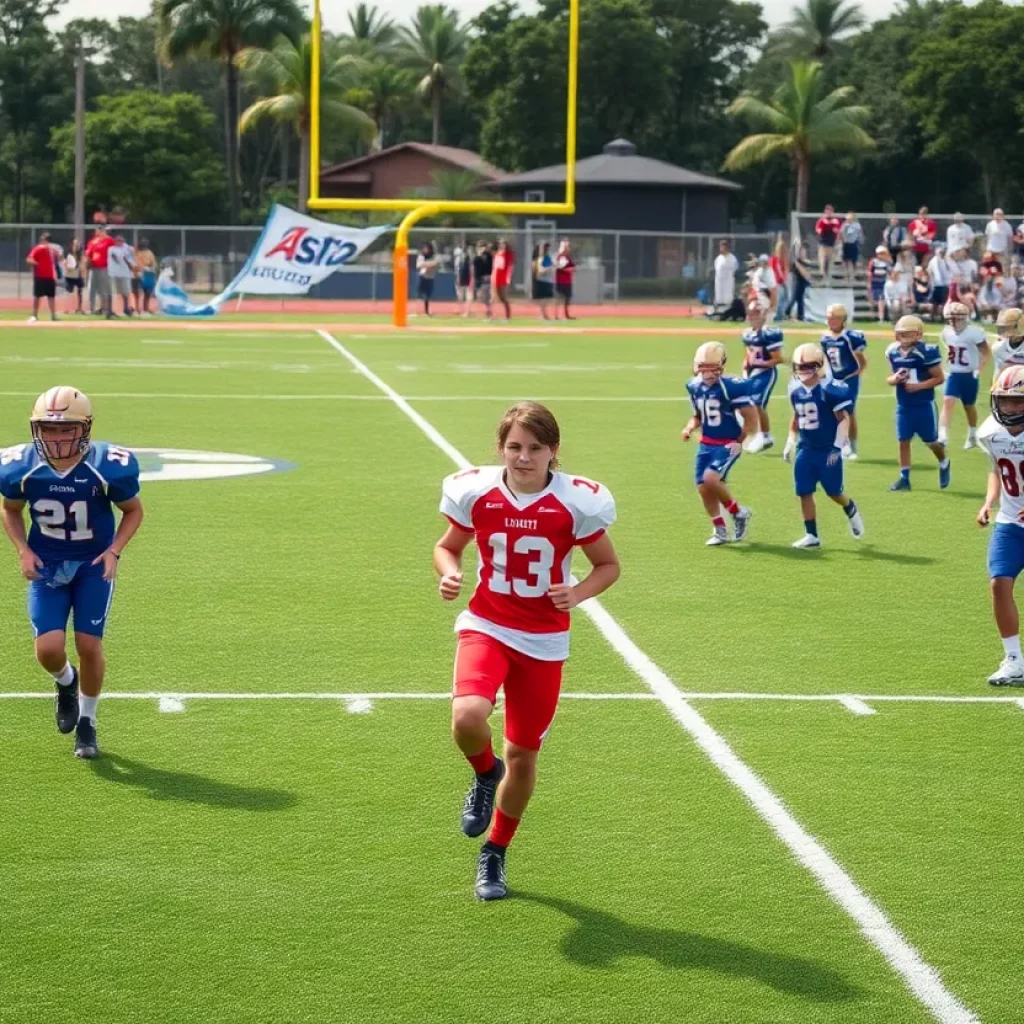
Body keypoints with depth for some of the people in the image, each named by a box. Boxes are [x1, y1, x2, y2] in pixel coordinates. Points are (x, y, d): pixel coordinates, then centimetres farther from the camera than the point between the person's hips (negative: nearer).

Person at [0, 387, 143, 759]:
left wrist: (114, 551, -15)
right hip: (46, 564, 1)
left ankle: (87, 722, 20)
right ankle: (66, 683, 28)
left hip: (93, 564, -1)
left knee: (89, 644, -5)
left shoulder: (108, 468, -22)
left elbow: (133, 510, -2)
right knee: (49, 648, -11)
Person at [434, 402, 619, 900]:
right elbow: (448, 546, 9)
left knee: (523, 755, 7)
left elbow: (608, 565, 1)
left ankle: (494, 854, 33)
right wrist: (449, 573, -14)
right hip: (486, 626, 0)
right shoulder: (474, 491, -9)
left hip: (544, 641, 0)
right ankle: (485, 774, 8)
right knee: (467, 717, -29)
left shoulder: (577, 502, -12)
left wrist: (577, 593, -19)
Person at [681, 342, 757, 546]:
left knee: (710, 479, -24)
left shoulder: (732, 388, -18)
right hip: (706, 444, 7)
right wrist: (690, 427, 0)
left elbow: (751, 420, -12)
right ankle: (720, 531, 20)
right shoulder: (695, 387, 3)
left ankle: (739, 512, 1)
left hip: (728, 444, -7)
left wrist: (739, 441, -14)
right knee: (703, 488, 3)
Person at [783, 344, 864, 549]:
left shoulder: (830, 390, -16)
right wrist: (790, 442, 17)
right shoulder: (796, 390, 4)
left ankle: (851, 511, 36)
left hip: (827, 450, -5)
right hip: (805, 450, 5)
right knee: (804, 493, 0)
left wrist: (837, 447, -17)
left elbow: (844, 419, -13)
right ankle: (811, 535, 8)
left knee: (834, 492, 3)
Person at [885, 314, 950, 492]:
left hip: (924, 405, -4)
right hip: (903, 406, 4)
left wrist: (918, 386, -20)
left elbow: (939, 377, -12)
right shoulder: (893, 352, 0)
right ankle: (904, 478, 12)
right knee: (903, 441, 5)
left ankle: (944, 464, 37)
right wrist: (894, 379, -12)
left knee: (931, 441, 9)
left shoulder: (925, 352, -17)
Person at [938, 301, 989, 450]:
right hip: (953, 375, 3)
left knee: (969, 407, 13)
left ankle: (972, 436, 36)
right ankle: (943, 437, -22)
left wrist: (979, 370, -18)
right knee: (947, 402, -15)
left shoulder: (974, 333, -18)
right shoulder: (947, 333, -2)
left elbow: (985, 352, -12)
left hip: (969, 376, -3)